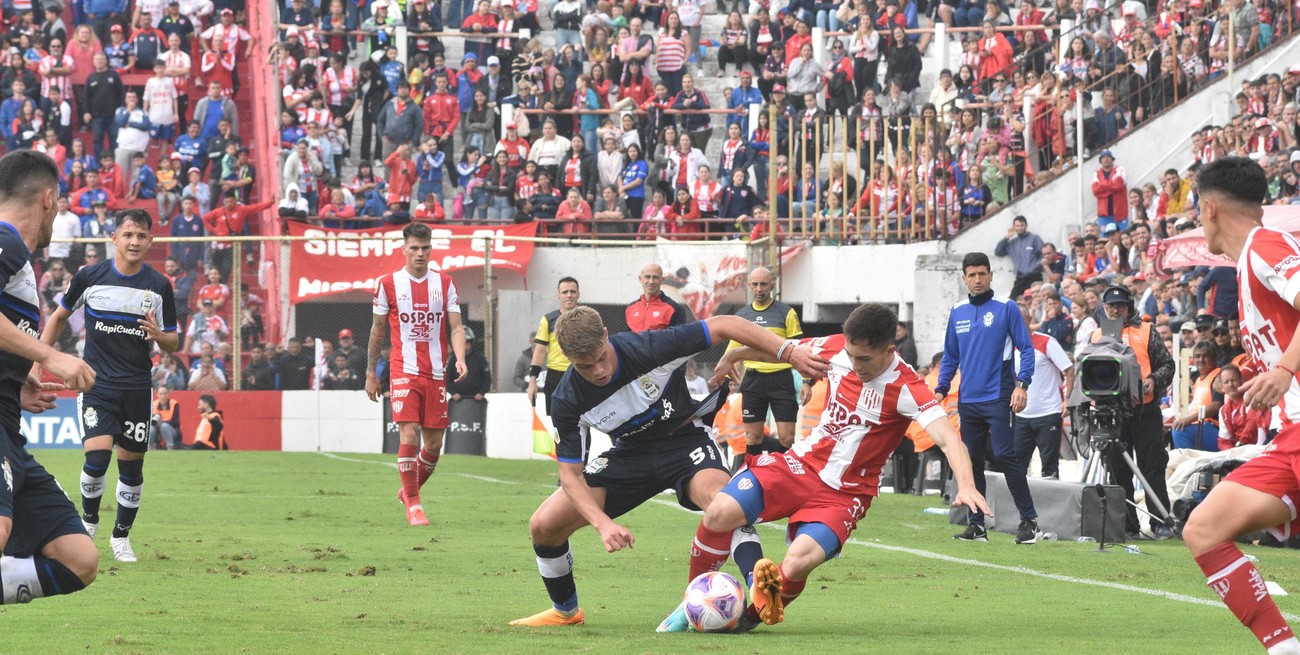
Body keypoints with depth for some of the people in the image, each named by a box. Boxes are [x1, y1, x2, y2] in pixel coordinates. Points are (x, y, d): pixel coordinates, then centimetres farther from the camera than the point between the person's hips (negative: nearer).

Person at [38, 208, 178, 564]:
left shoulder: (159, 286, -1)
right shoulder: (89, 277, -3)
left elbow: (173, 344, 5)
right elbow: (59, 317, 13)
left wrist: (158, 334, -18)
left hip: (137, 388, 2)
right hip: (97, 385, -2)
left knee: (132, 466, 4)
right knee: (97, 455, -17)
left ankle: (122, 537, 22)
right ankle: (88, 520, 9)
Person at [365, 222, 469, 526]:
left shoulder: (445, 283, 7)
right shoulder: (388, 283, 2)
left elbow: (456, 327, 2)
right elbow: (377, 330, 9)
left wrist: (460, 360, -16)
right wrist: (370, 373, 9)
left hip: (436, 374, 3)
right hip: (404, 372, -3)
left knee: (434, 444, 4)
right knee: (409, 435, -15)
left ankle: (409, 490, 30)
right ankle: (412, 504, -4)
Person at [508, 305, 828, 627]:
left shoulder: (648, 349, -29)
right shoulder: (569, 401, -20)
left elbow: (724, 326, -25)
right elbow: (570, 474, -13)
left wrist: (790, 351, -33)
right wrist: (603, 524, -30)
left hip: (685, 438, -3)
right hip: (630, 452, 3)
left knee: (719, 496, -38)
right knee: (543, 526, -5)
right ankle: (565, 611, 21)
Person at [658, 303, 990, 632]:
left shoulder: (906, 389, -21)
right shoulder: (837, 348, -7)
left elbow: (947, 438, -33)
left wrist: (966, 485, -51)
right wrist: (734, 355, 22)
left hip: (844, 494, -4)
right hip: (801, 465, 4)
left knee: (795, 566, -29)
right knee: (720, 513, -19)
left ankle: (756, 611, 5)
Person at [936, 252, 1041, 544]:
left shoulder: (1006, 308, -2)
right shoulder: (957, 312, 13)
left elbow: (1026, 348, -4)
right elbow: (950, 356, 20)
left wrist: (1022, 385, -14)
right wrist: (941, 389, 10)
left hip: (998, 398, -5)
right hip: (968, 400, 5)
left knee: (1004, 456, -13)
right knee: (971, 461, 6)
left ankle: (1029, 519, -6)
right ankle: (976, 524, 12)